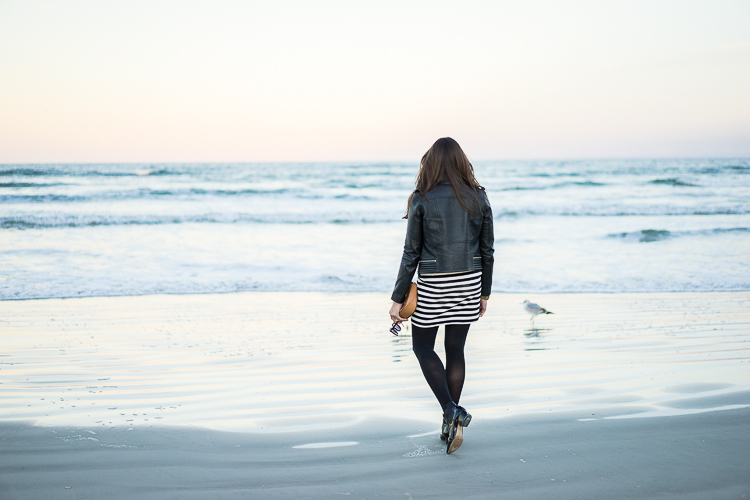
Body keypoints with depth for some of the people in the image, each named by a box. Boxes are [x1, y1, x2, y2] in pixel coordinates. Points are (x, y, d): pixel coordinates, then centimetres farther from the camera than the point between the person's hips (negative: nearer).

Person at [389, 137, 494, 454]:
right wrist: (485, 292, 16)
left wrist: (398, 299, -3)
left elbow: (411, 253, -9)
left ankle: (451, 411, -5)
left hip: (433, 284, -4)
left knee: (423, 347, 13)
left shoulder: (422, 200, -9)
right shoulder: (478, 198, 0)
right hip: (469, 282, 4)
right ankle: (451, 425, 17)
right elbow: (487, 251, 5)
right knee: (455, 349, 13)